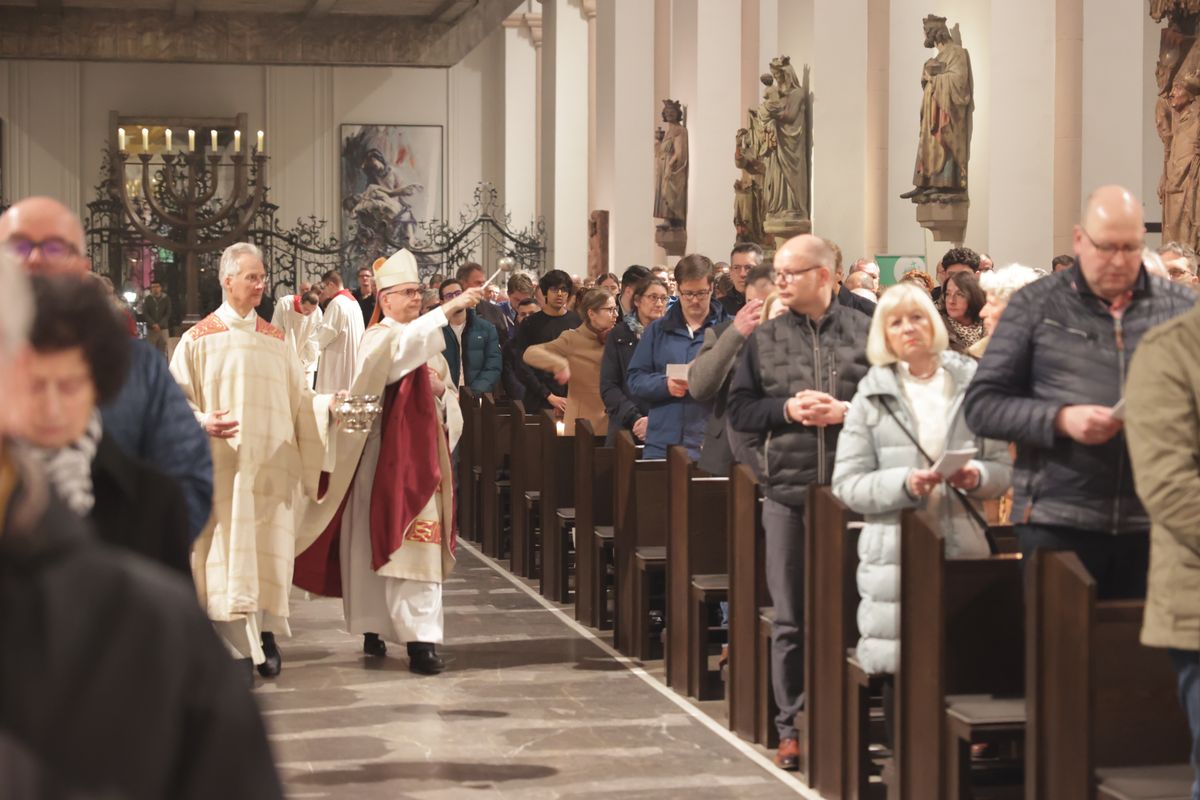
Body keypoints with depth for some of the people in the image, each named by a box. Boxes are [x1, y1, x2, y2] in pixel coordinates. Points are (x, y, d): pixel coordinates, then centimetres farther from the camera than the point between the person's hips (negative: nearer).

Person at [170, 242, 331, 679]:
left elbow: (297, 397, 13)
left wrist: (327, 402, -4)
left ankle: (266, 635, 19)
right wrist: (203, 421, -20)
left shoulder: (274, 338, 12)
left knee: (271, 548, 5)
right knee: (228, 550, -6)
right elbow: (176, 398, -2)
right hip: (224, 463, -3)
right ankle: (237, 647, -1)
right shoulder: (199, 339, 1)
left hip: (272, 465, 4)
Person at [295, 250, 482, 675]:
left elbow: (449, 402, 19)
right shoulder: (379, 337, -6)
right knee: (374, 543, -2)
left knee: (416, 545, 1)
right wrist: (447, 309, -42)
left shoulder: (428, 342, 17)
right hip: (383, 457, -6)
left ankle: (421, 638, 0)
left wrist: (442, 391, -6)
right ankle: (373, 627, 4)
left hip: (421, 457, 6)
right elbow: (400, 349, -32)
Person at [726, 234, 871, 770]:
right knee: (789, 619, 5)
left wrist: (846, 412, -14)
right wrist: (786, 410, -10)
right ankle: (792, 727, 13)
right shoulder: (764, 339, 8)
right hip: (787, 491, 2)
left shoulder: (866, 333, 1)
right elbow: (739, 410, 6)